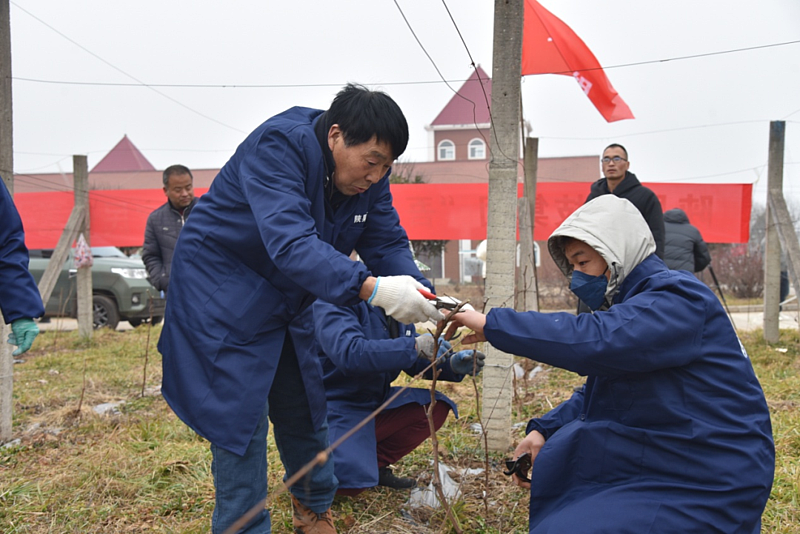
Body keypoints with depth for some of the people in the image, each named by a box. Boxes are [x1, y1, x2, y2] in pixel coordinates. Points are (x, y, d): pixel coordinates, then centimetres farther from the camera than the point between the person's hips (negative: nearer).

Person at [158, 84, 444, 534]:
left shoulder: (369, 175, -8)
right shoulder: (278, 145, -30)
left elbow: (388, 243, -7)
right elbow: (291, 243, -42)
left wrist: (422, 301, -26)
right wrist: (371, 289, -52)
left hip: (287, 296, 7)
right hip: (224, 289, -7)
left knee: (305, 407, 14)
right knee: (242, 416, -6)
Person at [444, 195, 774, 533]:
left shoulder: (678, 300, -19)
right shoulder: (630, 303, 10)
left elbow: (593, 340, -35)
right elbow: (594, 393, 13)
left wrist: (493, 324, -29)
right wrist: (544, 430, -4)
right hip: (654, 464, 9)